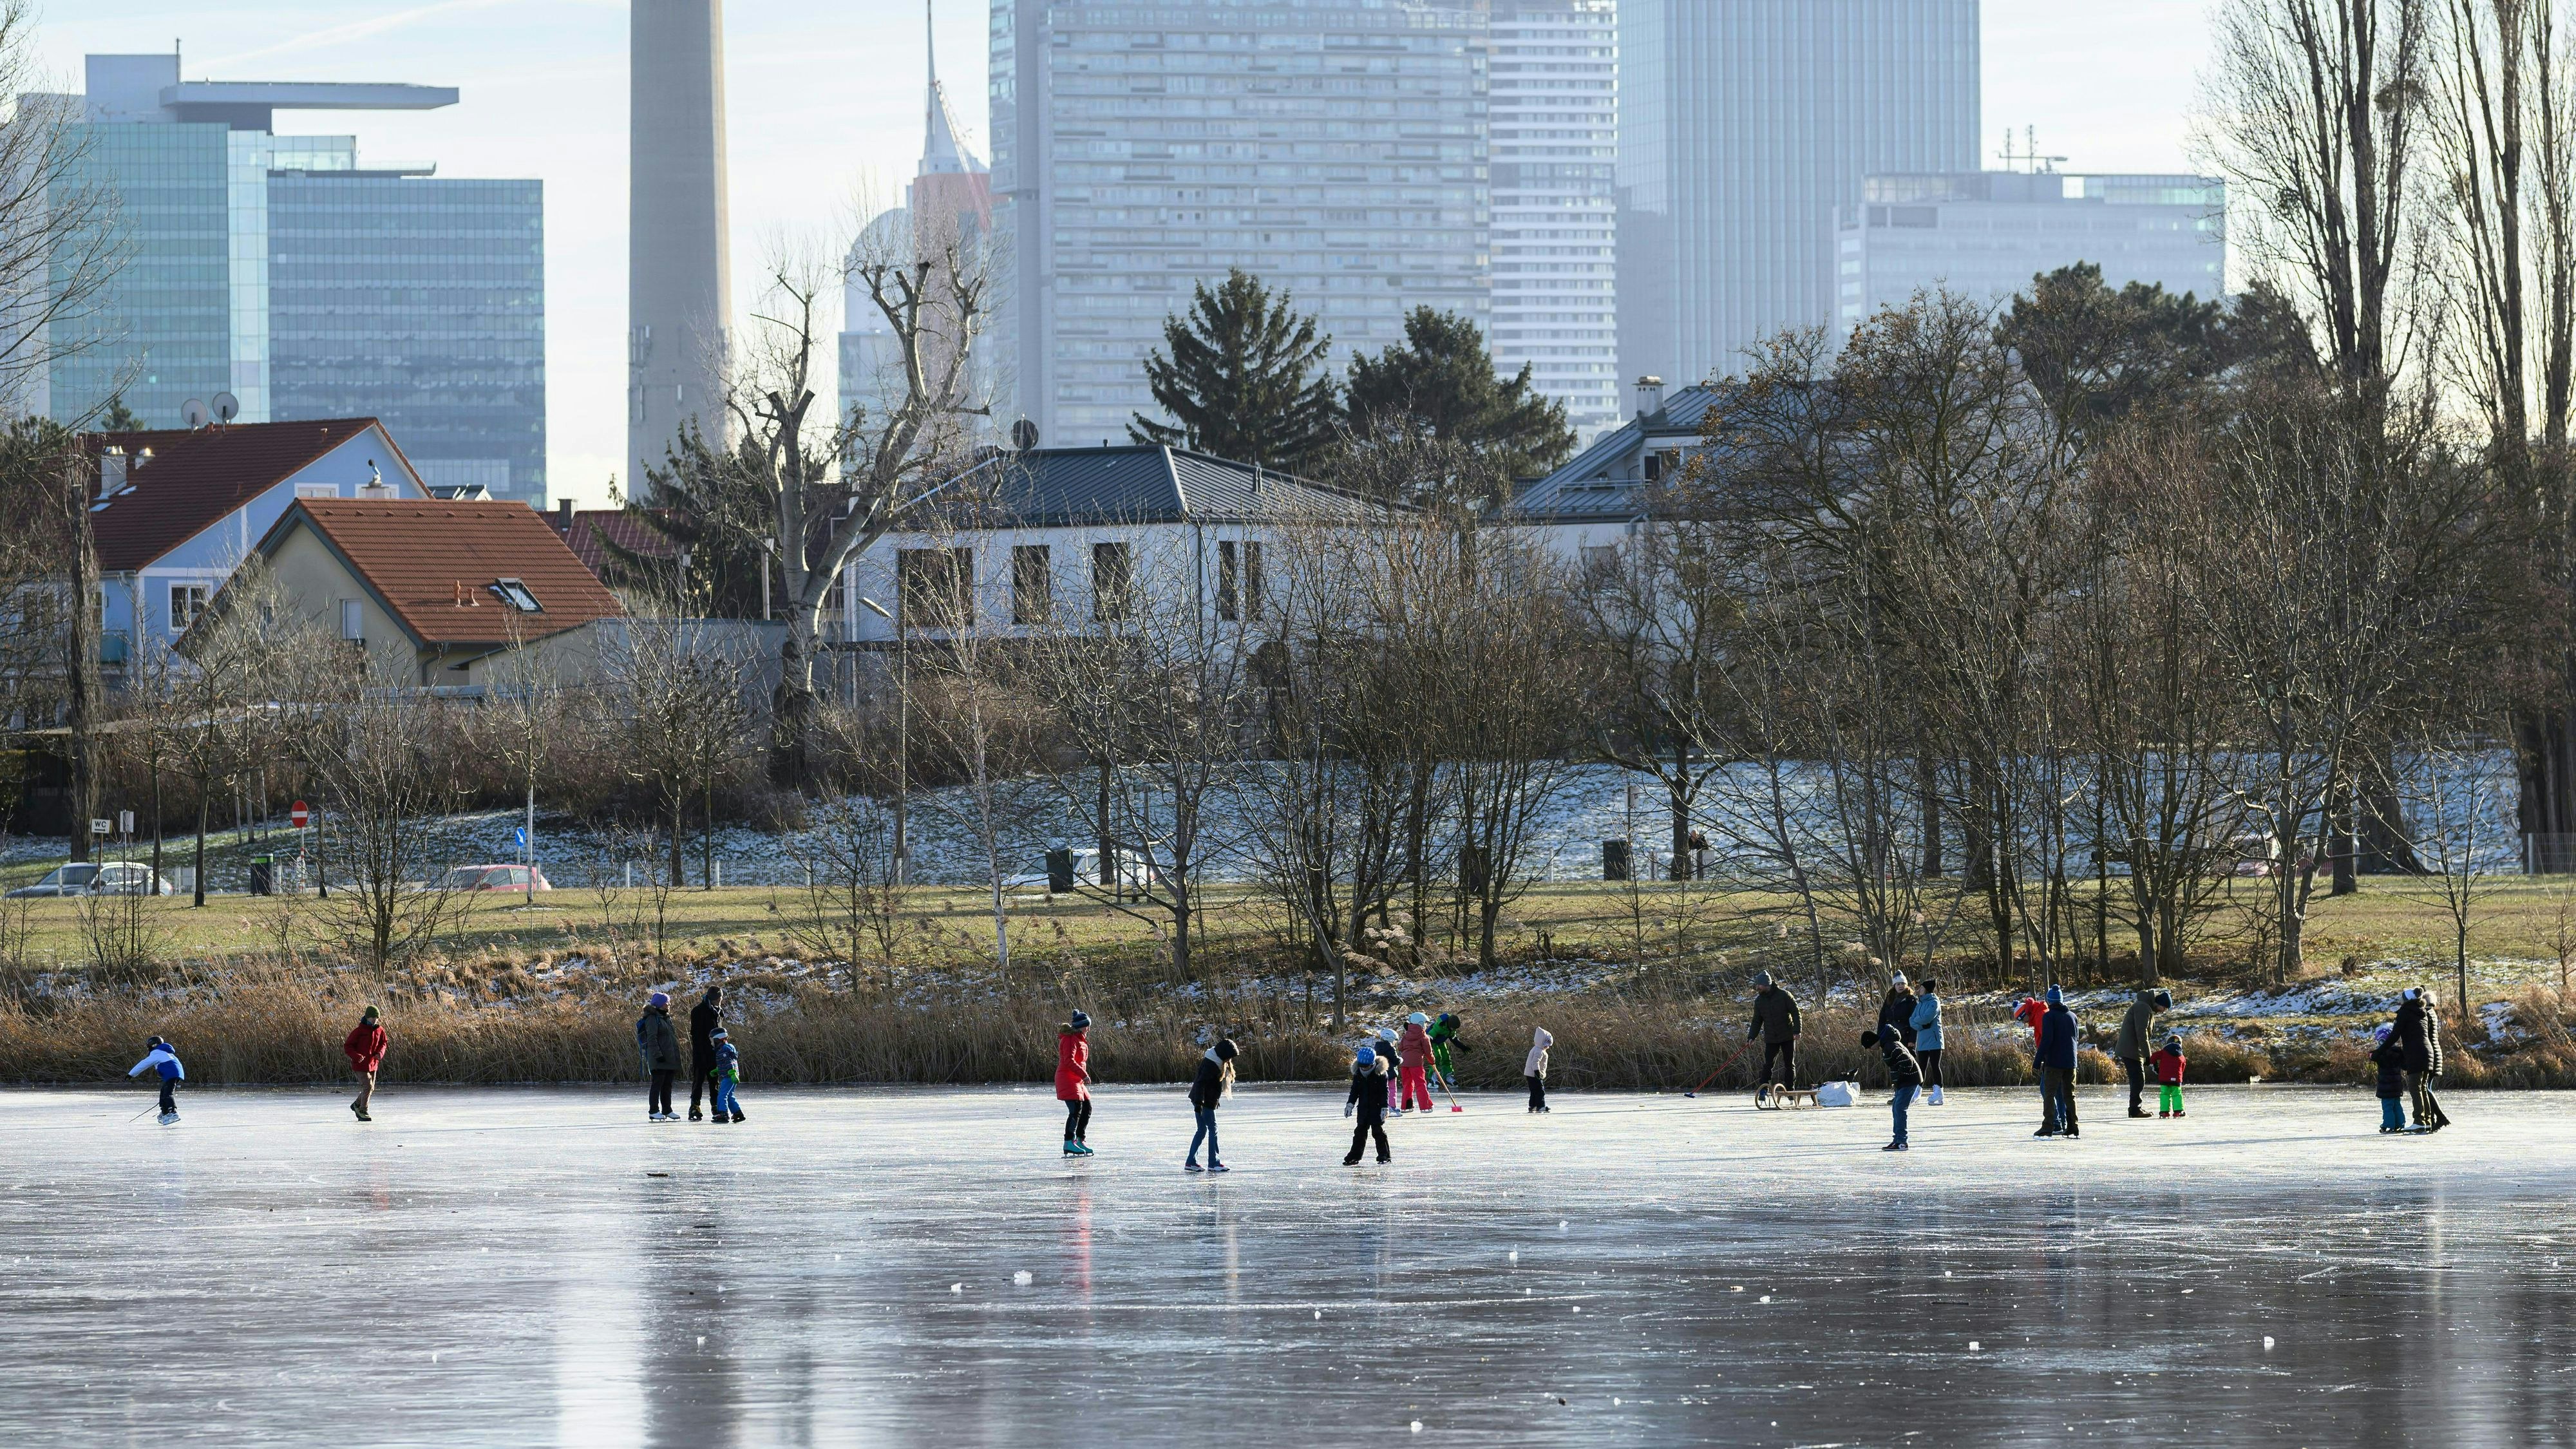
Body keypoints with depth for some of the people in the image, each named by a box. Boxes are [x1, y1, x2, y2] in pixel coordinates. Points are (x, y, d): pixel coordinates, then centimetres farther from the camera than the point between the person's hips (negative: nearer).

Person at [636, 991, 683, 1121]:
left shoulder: (666, 1018, 19)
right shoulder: (652, 1019, -9)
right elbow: (652, 1039, -16)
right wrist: (658, 1055, -22)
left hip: (670, 1059, 9)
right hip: (659, 1061, -9)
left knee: (667, 1085, 12)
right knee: (657, 1084, -7)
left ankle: (667, 1110, 18)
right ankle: (654, 1111, -5)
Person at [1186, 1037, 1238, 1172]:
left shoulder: (1218, 1063, 12)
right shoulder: (1211, 1064, -20)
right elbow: (1201, 1083, -25)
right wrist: (1199, 1103, -29)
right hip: (1203, 1101, -10)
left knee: (1202, 1130, 12)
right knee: (1213, 1129, -7)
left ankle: (1191, 1162, 14)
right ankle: (1213, 1163, -6)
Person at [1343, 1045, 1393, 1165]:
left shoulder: (1381, 1074, -12)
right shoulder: (1358, 1073, 1)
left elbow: (1384, 1092, -10)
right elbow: (1354, 1090, 10)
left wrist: (1385, 1108, -14)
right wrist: (1350, 1104, 3)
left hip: (1377, 1107, -4)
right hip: (1363, 1108, 4)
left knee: (1378, 1130, -4)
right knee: (1360, 1131, 6)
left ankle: (1385, 1156, 6)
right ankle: (1354, 1157, 8)